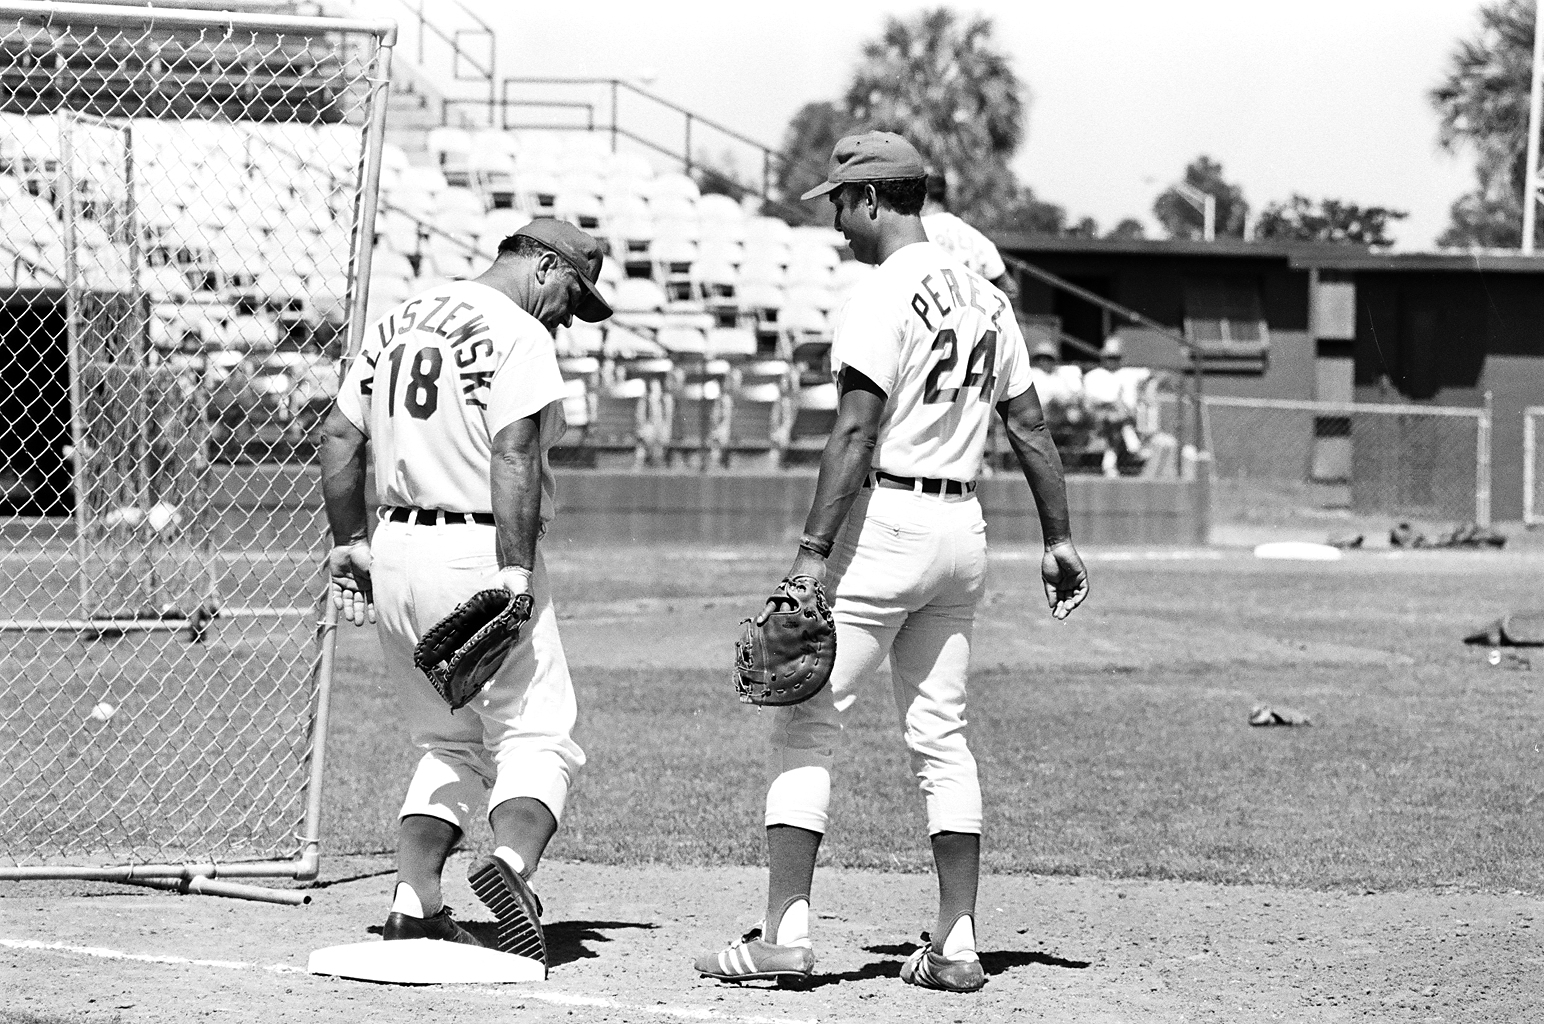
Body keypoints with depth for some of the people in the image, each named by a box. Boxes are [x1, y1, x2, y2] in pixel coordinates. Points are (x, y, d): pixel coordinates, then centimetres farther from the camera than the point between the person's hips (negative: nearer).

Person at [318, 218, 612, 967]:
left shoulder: (398, 320, 15)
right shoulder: (517, 334, -9)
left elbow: (339, 438, 15)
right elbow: (513, 455, -19)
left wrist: (351, 542, 19)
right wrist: (515, 573, -23)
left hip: (396, 555, 7)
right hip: (478, 556, -7)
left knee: (446, 744, 17)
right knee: (537, 737, -3)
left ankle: (414, 904, 4)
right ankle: (511, 862, -29)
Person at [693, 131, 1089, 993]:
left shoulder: (883, 297, -13)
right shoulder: (985, 298, 12)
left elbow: (856, 433, -19)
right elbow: (1030, 423, 13)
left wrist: (814, 553, -21)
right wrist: (1059, 538, 17)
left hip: (886, 524, -8)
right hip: (964, 532, 8)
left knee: (807, 724, -4)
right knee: (942, 735, 11)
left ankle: (786, 931, -10)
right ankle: (957, 943, 8)